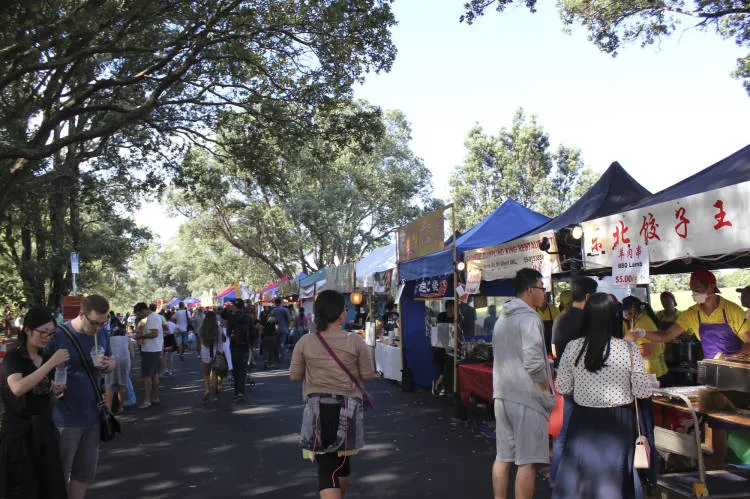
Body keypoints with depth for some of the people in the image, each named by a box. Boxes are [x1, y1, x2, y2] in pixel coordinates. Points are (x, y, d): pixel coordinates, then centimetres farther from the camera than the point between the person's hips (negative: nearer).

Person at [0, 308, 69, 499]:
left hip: (44, 429, 6)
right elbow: (18, 388, -32)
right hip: (19, 432, -6)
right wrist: (51, 363, -32)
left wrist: (55, 391, 0)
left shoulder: (46, 358, 8)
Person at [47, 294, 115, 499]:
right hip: (65, 419, -6)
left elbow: (112, 360, 16)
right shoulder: (58, 336, -14)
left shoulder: (101, 333, 4)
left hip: (92, 416, 6)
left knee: (85, 474, 18)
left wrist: (109, 365, -8)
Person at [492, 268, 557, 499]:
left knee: (503, 457, 13)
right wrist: (548, 391, -8)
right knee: (528, 461, -2)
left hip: (502, 395, 9)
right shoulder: (529, 318, -13)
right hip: (526, 397, -9)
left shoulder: (502, 319, 17)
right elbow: (534, 363, -21)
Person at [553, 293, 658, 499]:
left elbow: (562, 388, -1)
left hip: (583, 419, 1)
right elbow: (643, 392, -5)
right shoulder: (629, 349, -12)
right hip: (618, 423, -1)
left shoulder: (573, 347, -8)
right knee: (614, 473, 13)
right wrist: (653, 379, 15)